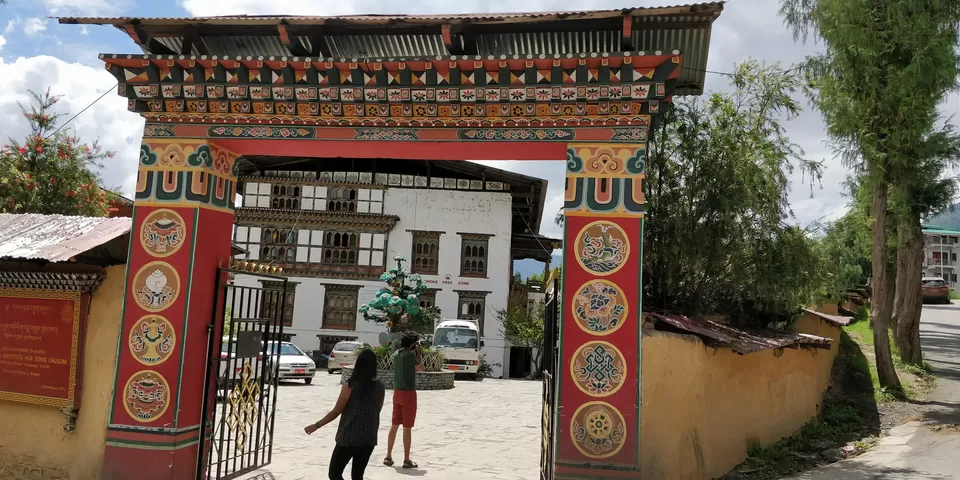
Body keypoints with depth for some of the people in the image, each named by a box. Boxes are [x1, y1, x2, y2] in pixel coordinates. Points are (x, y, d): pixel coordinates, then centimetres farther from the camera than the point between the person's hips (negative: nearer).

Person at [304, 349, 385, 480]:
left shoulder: (350, 386, -14)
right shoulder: (379, 387, -2)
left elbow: (336, 412, -8)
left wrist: (316, 425, 4)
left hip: (348, 438, -4)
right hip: (369, 439, 5)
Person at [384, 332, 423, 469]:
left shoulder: (396, 353, 7)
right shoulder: (410, 354, -15)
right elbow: (420, 368, -3)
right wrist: (418, 352, 2)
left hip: (397, 392, 7)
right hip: (408, 393, -7)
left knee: (394, 425, 13)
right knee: (407, 428, -1)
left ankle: (388, 457, 17)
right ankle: (407, 460, 4)